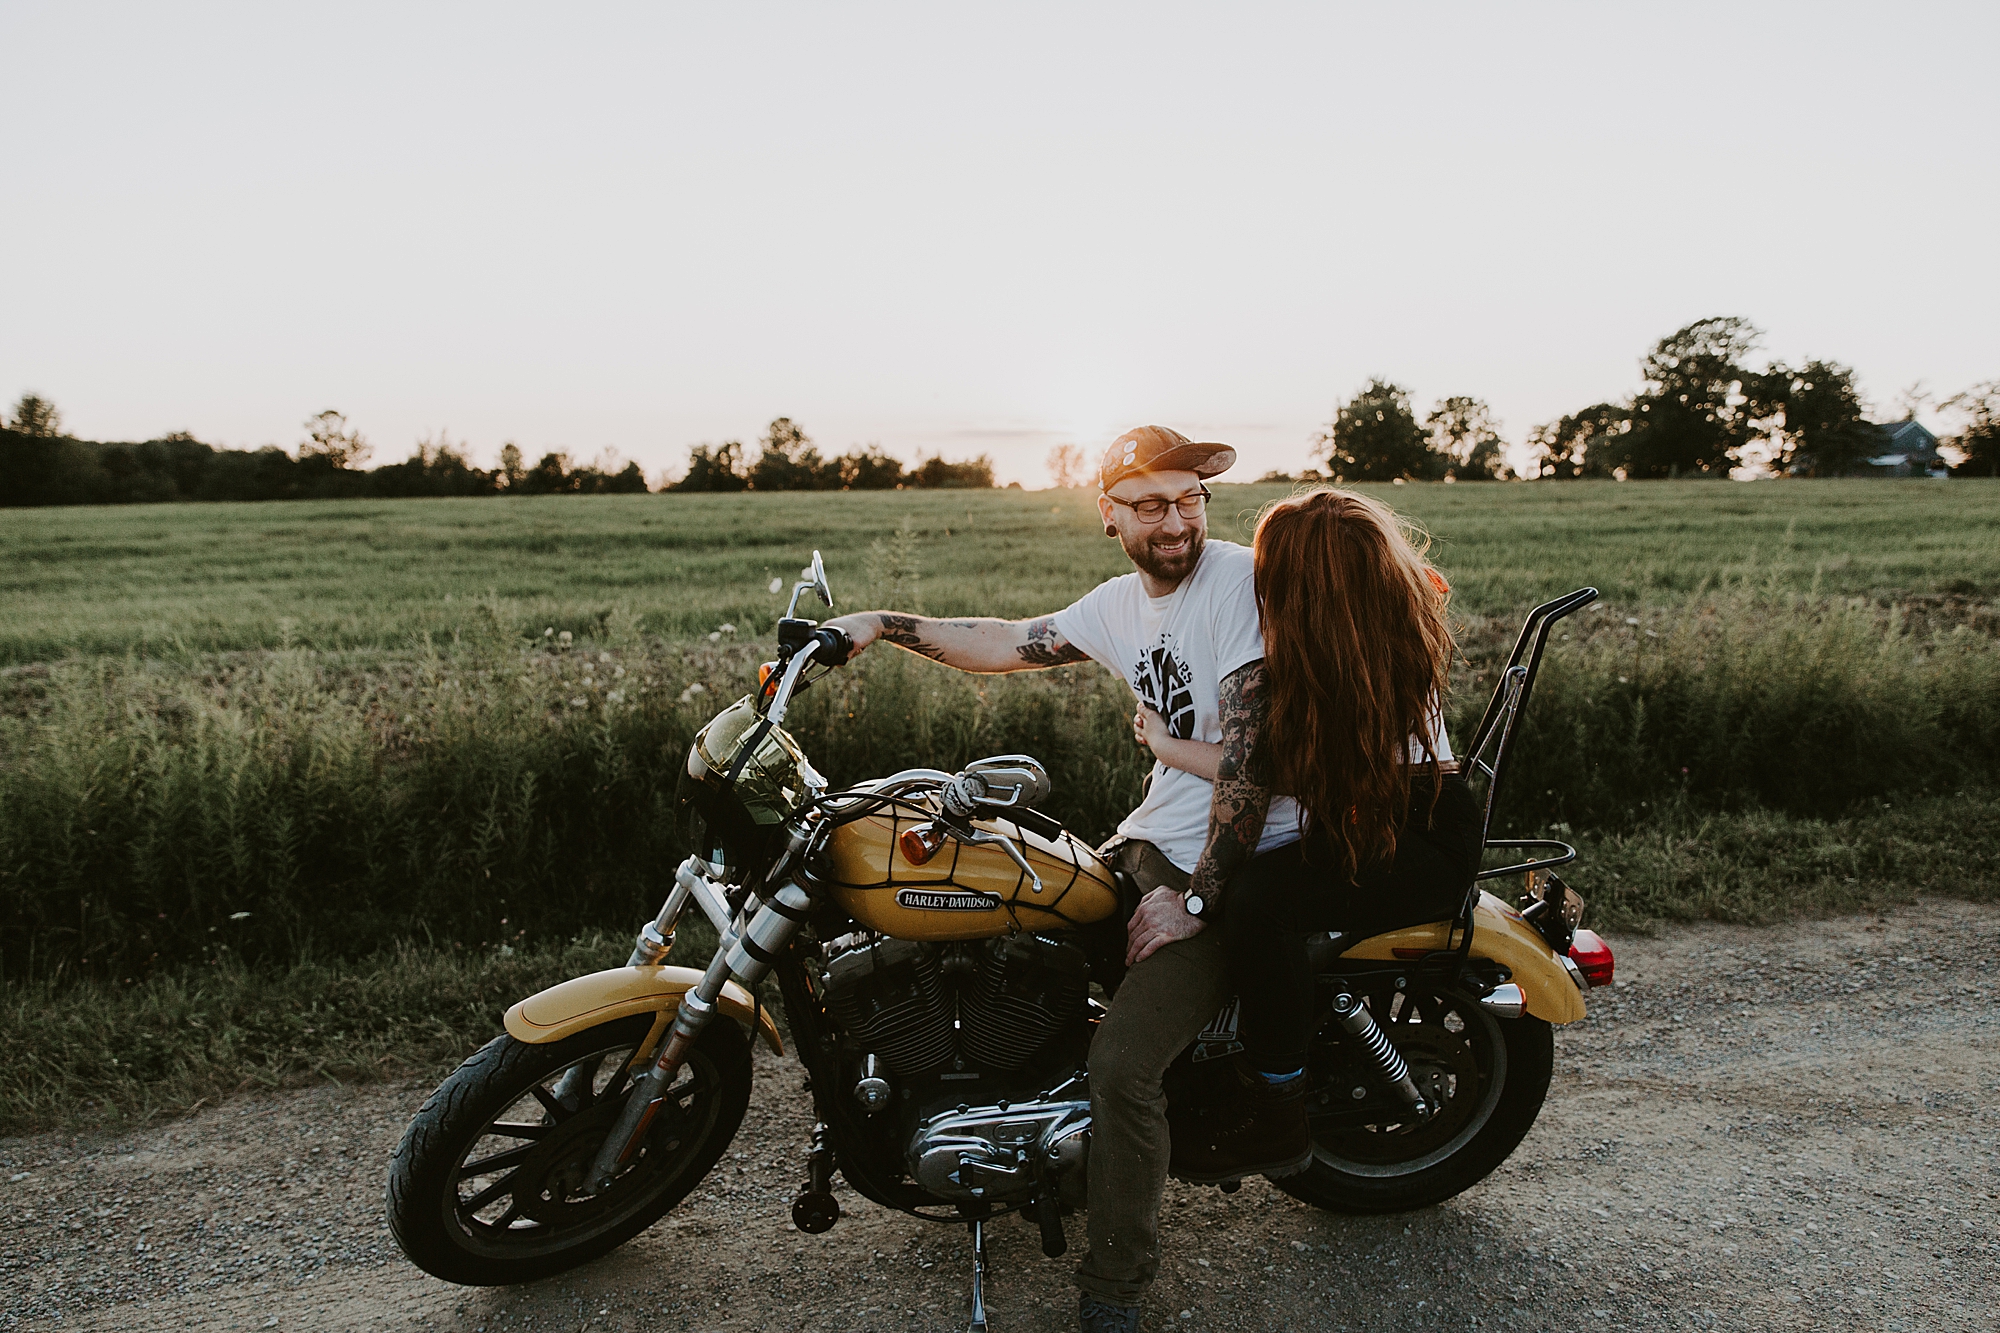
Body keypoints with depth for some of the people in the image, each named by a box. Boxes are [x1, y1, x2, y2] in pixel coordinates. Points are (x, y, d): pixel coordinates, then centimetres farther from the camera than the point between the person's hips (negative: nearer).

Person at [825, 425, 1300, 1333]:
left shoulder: (1241, 580, -18)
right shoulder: (1121, 602, 8)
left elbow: (1248, 753, -22)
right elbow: (1010, 644, 18)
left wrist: (1196, 898, -20)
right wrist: (884, 625, 15)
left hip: (1240, 862, -9)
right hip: (1152, 841, 9)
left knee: (1122, 1062, -20)